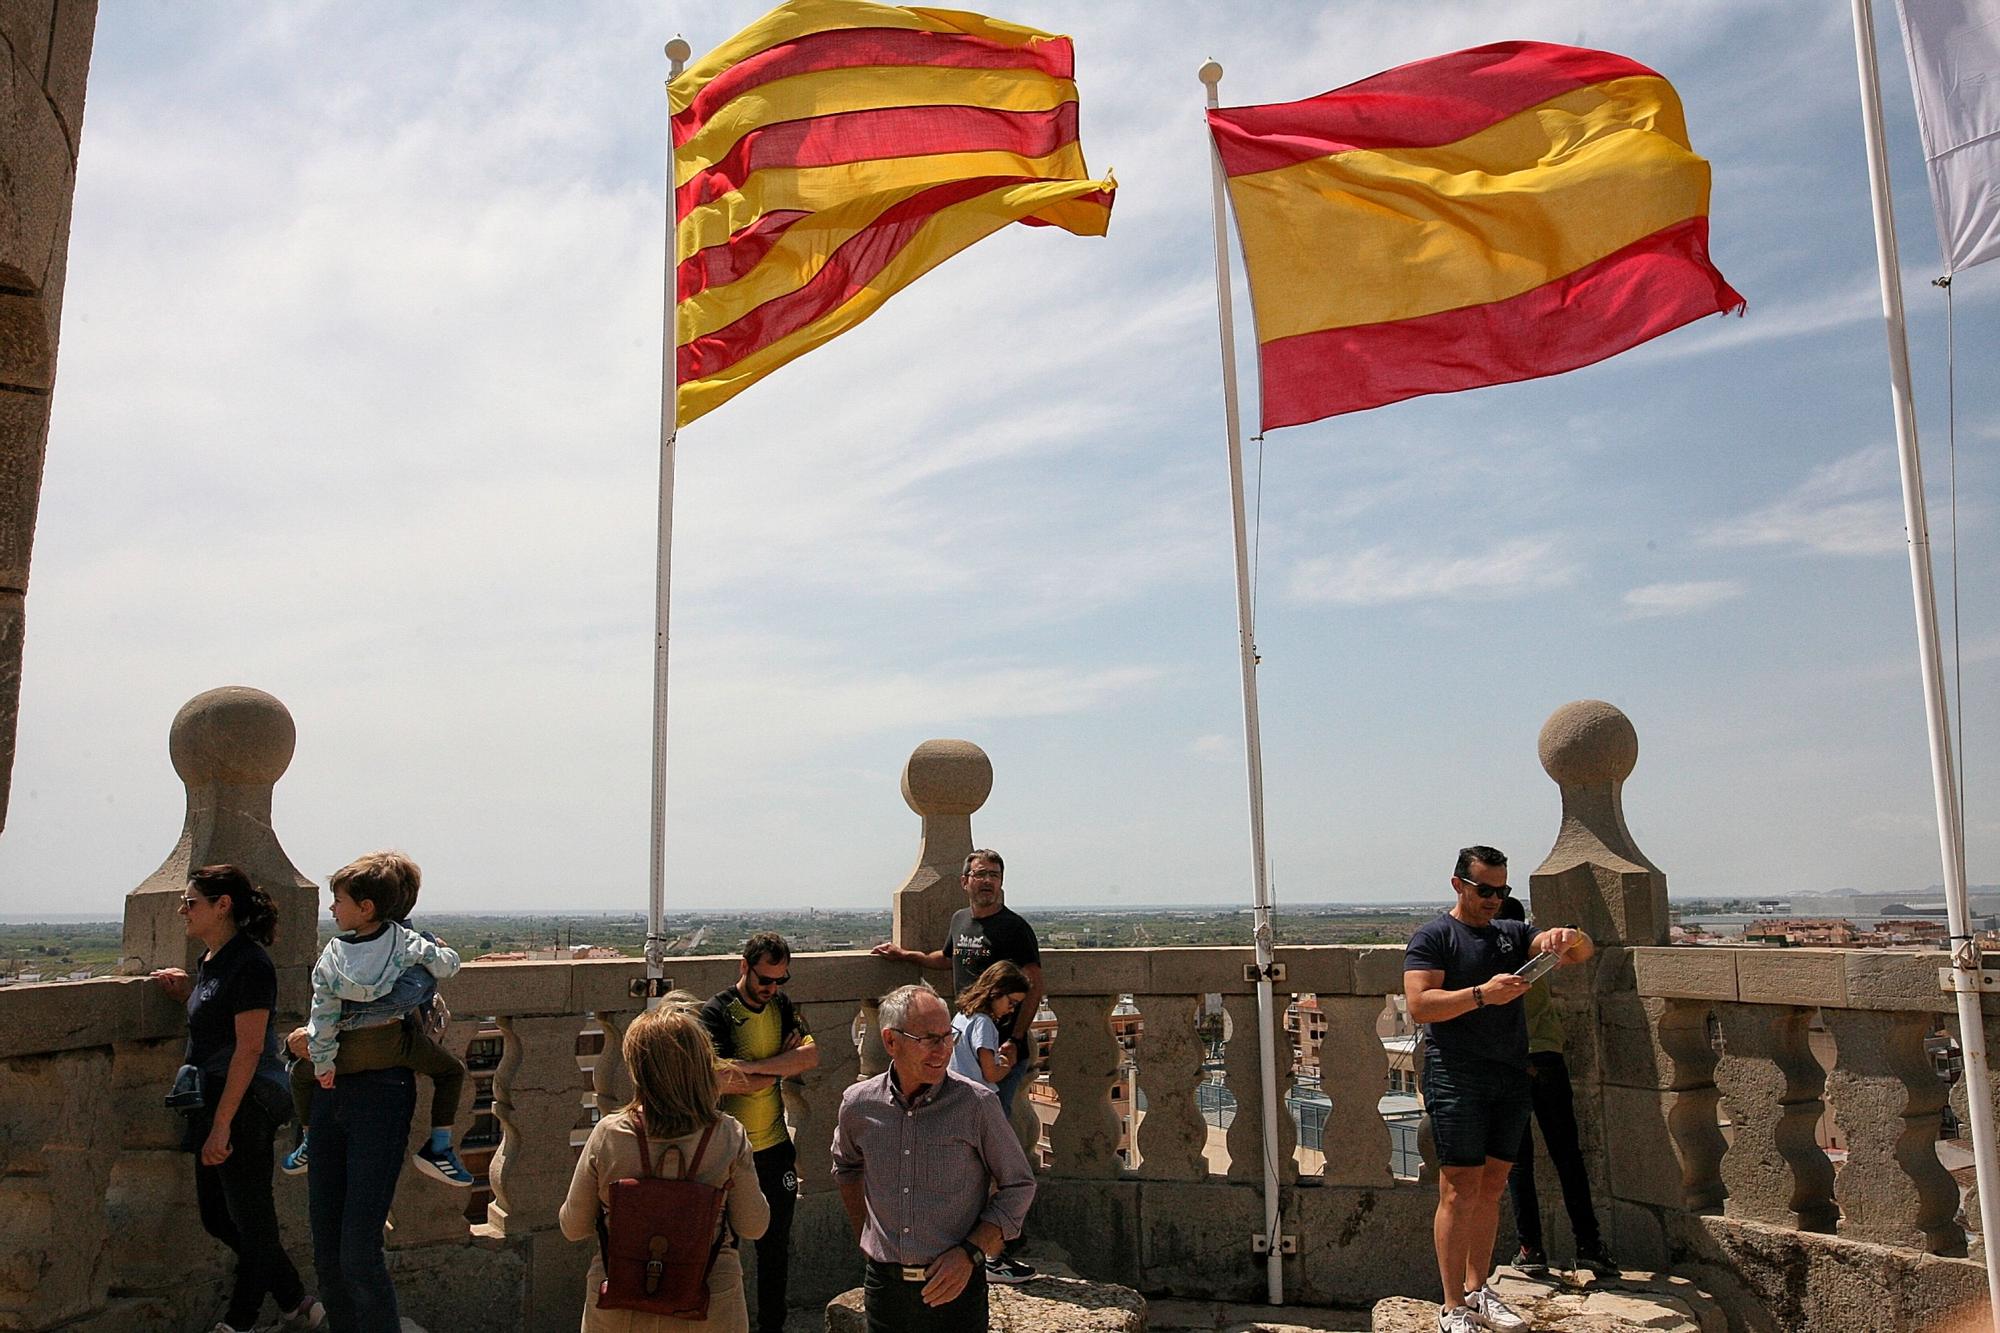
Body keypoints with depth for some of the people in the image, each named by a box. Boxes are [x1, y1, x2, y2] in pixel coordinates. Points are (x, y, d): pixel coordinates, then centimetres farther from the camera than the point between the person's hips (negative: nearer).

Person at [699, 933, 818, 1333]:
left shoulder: (782, 1006, 3)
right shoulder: (716, 1012, -13)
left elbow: (811, 1055, -12)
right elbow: (718, 1079, -27)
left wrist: (750, 1066, -20)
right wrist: (780, 1067, -14)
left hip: (775, 1148, 5)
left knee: (776, 1247, 16)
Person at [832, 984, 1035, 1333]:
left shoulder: (977, 1104, -13)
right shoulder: (858, 1104, -4)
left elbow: (1019, 1187, -4)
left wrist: (970, 1252, -13)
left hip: (956, 1287, -2)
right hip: (884, 1286, 2)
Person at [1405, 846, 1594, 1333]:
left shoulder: (1512, 934, 17)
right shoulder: (1433, 936, -2)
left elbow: (1583, 952, 8)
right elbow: (1419, 1006, -14)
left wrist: (1566, 936, -15)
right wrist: (1482, 994, -25)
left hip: (1511, 1075, 6)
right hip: (1457, 1077, -6)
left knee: (1492, 1187, 11)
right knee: (1460, 1190, -6)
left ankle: (1476, 1291, 22)